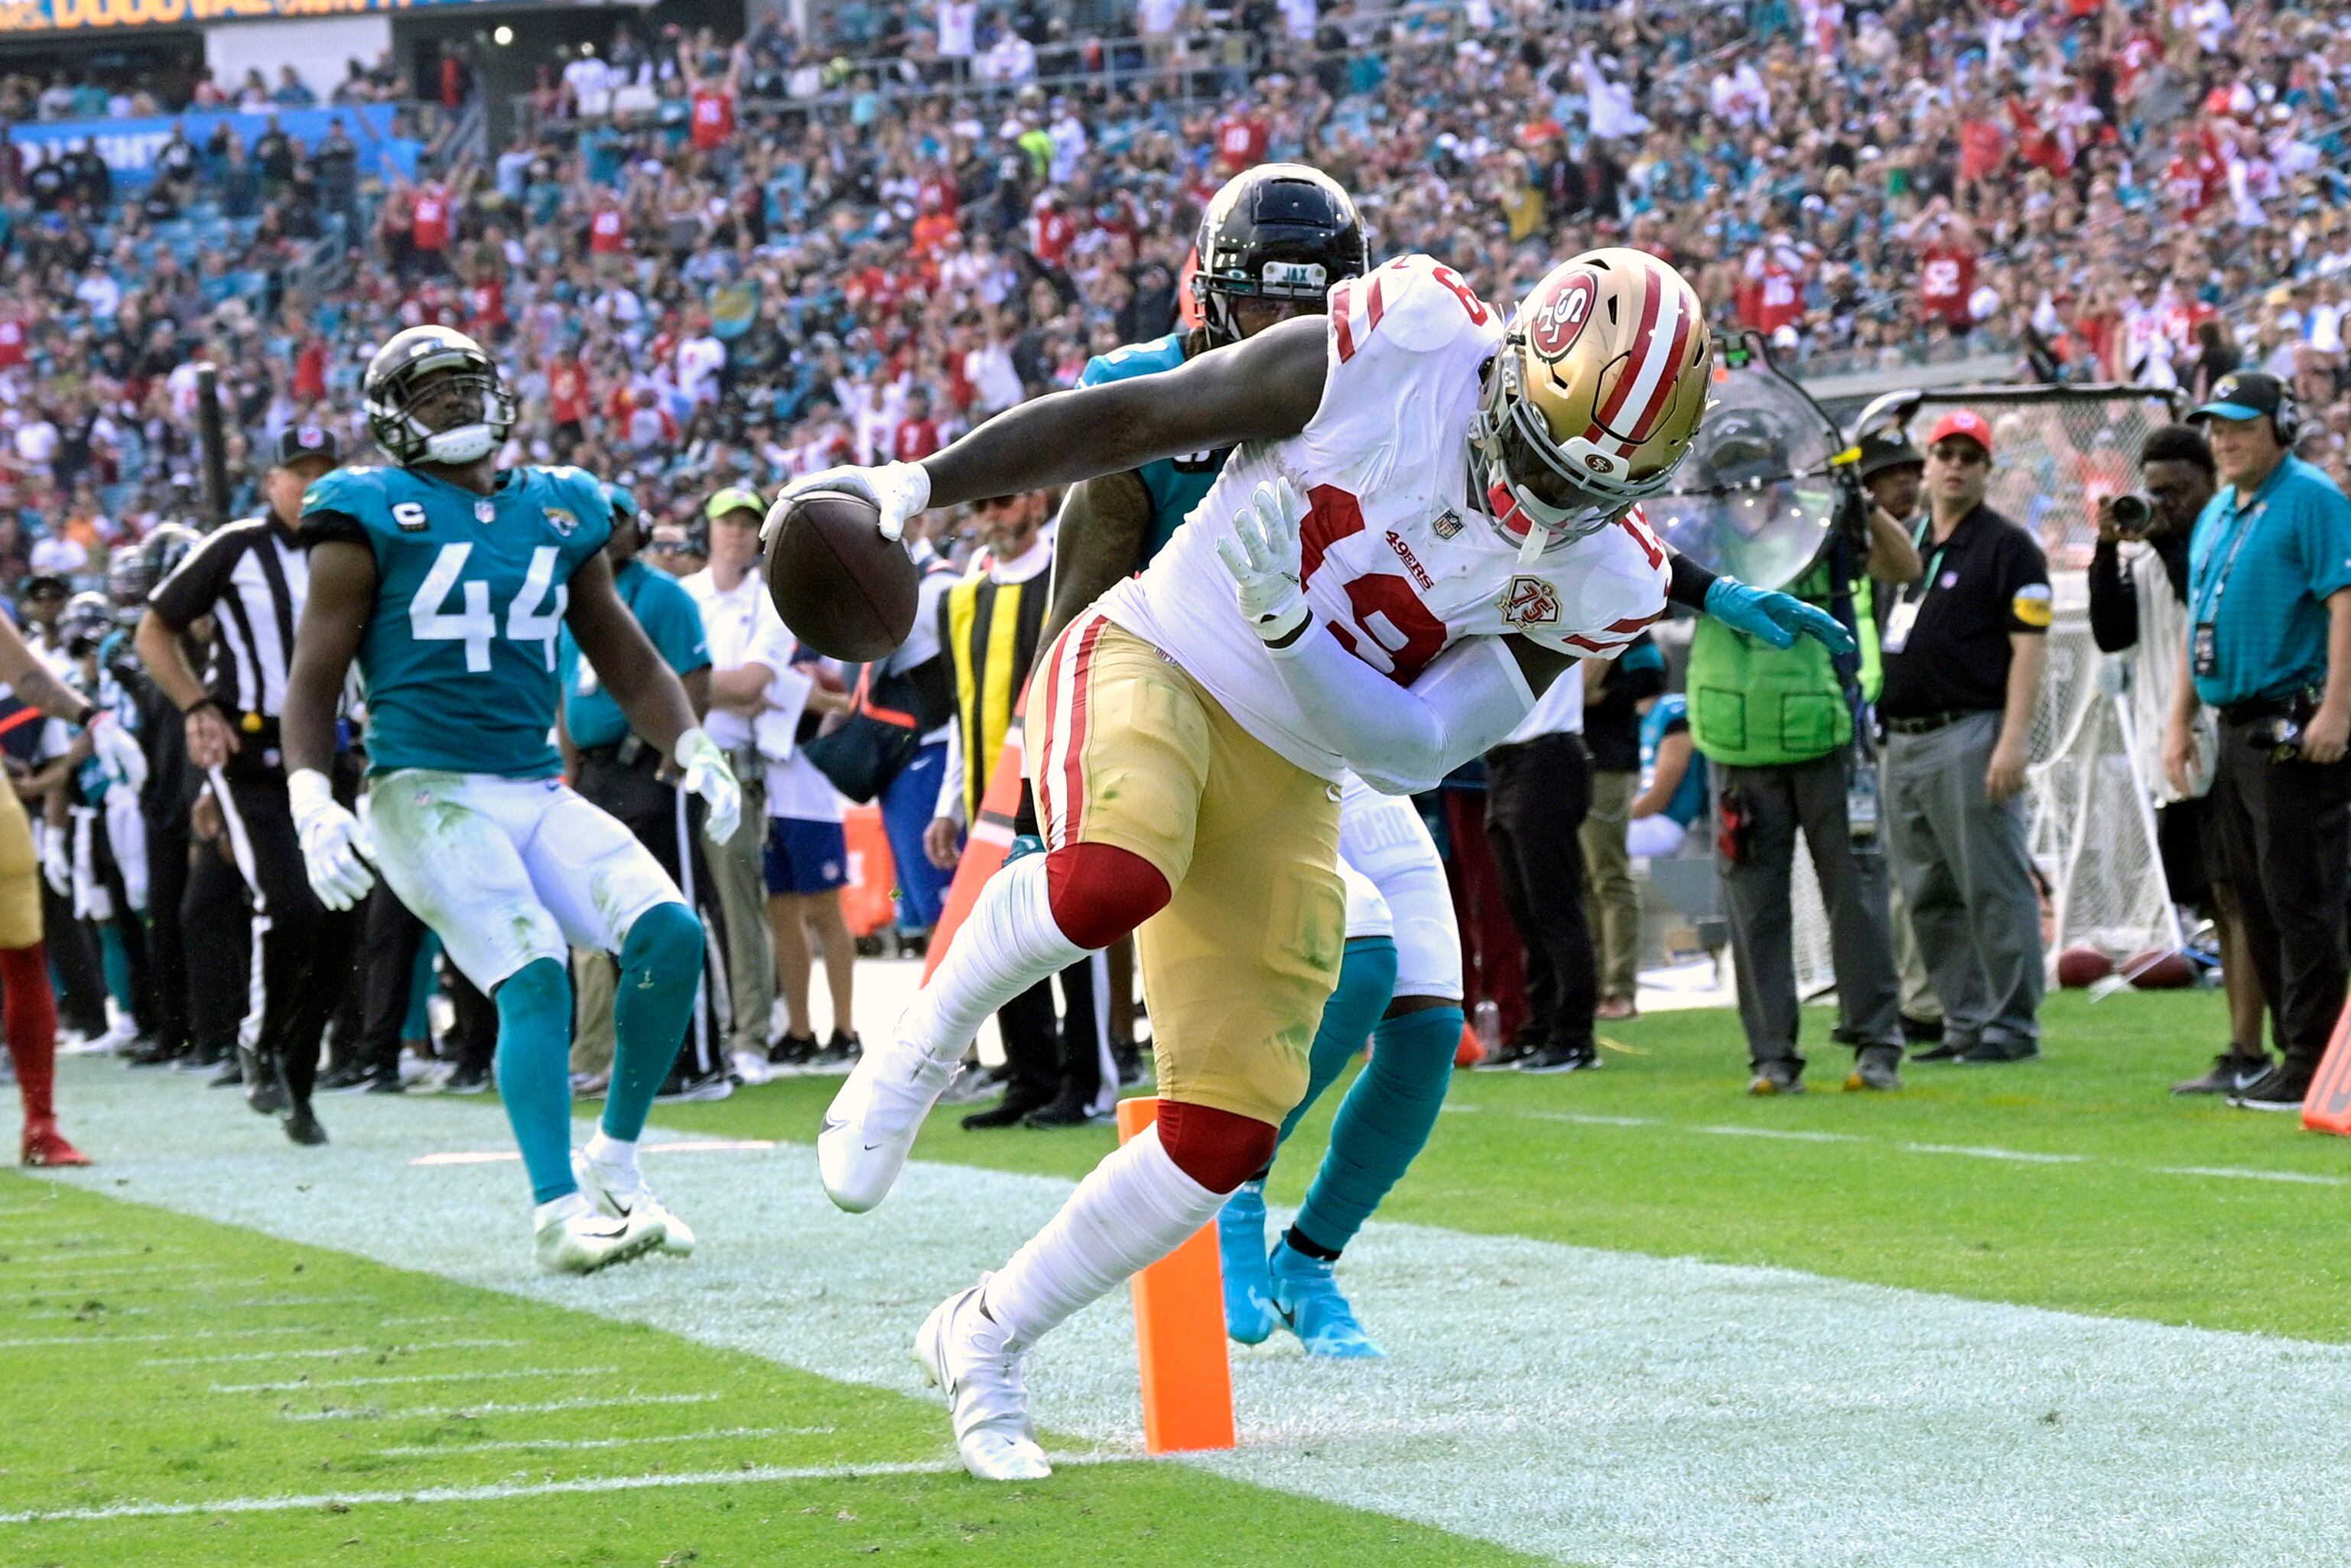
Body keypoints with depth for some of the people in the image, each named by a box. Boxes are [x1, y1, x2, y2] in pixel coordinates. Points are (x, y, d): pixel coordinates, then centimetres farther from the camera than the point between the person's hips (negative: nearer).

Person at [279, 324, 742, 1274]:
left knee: (671, 934, -13)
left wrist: (695, 752, 6)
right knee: (534, 971, -22)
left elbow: (630, 666, 22)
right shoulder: (374, 519, 0)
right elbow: (313, 683, 1)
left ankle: (614, 1164, 2)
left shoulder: (561, 514, 14)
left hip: (539, 794, 5)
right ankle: (558, 1213, -21)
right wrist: (312, 806, -13)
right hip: (426, 795, -5)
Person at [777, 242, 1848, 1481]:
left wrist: (1288, 621, -28)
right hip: (1152, 666, -4)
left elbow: (1414, 751, -11)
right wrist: (918, 484, -11)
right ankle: (923, 1043, -9)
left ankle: (986, 1339, 21)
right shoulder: (1394, 351, -15)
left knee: (1225, 1138, -1)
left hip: (1283, 783, 4)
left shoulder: (1588, 581, -7)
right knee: (1116, 879, -39)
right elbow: (1129, 421, -7)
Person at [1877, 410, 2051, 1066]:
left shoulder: (2007, 546, -4)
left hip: (1969, 736, -8)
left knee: (1993, 888, -8)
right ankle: (1965, 1021, 15)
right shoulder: (1903, 543, 18)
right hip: (1901, 739, 8)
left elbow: (2029, 648, -10)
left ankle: (2012, 1024, -5)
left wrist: (2013, 741, -19)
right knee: (1929, 898, 10)